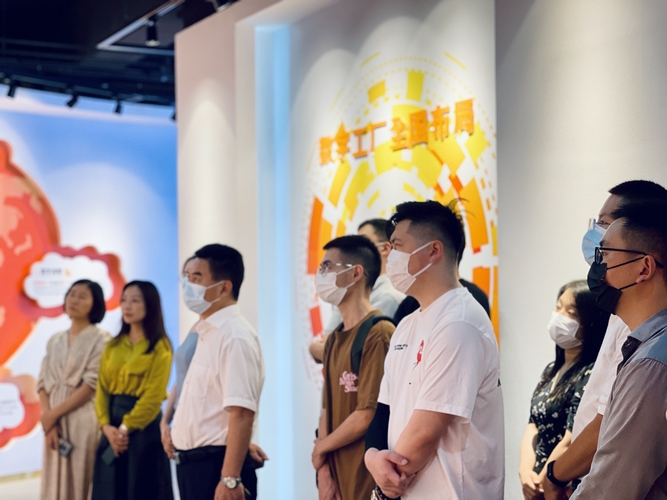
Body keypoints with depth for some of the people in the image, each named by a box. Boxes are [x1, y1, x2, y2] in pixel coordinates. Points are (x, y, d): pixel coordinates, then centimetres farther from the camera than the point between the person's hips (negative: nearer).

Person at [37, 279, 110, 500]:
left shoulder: (100, 339, -3)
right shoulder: (55, 341, 14)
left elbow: (91, 385, -10)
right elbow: (43, 382, 8)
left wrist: (53, 414, -9)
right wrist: (48, 418, -7)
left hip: (83, 422, -5)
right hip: (54, 423, 5)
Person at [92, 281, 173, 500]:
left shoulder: (160, 347, -6)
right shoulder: (113, 345, 12)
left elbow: (153, 397, -13)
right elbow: (102, 389, 5)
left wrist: (126, 428, -15)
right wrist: (106, 426, -9)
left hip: (144, 429, -6)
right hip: (113, 429, 6)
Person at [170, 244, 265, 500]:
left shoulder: (234, 336, -17)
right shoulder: (208, 333, 13)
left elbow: (241, 414, -24)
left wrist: (230, 479, -27)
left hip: (217, 466, -10)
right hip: (194, 463, 10)